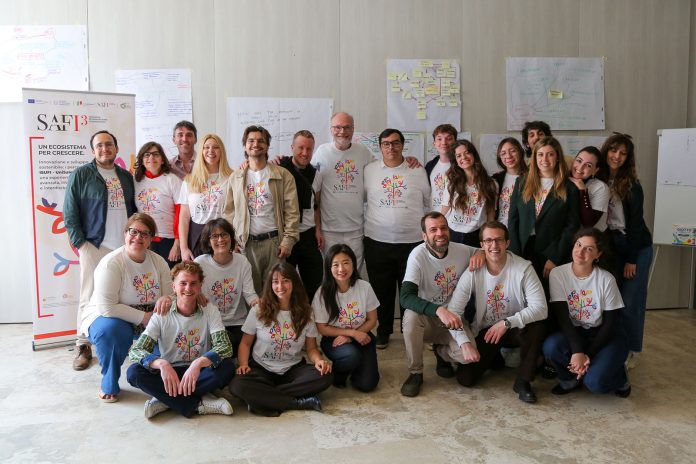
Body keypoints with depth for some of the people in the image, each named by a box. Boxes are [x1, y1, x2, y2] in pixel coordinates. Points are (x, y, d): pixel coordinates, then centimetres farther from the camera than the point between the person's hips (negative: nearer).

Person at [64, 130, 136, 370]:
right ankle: (83, 346, 11)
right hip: (94, 248, -4)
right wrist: (81, 243, -8)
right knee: (90, 297, -1)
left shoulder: (126, 177, 15)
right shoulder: (81, 175, 0)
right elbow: (70, 213, -2)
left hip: (126, 248, 4)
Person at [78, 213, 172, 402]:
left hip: (149, 321, 5)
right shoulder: (111, 263, -20)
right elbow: (107, 308, -27)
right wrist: (144, 317, -26)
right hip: (107, 318, -5)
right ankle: (109, 385, -12)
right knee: (111, 329, -38)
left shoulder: (158, 261, -2)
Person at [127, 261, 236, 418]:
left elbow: (225, 347, -19)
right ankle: (199, 404, -25)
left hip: (199, 374, 0)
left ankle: (166, 400, -22)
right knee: (134, 372, -26)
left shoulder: (210, 311, -5)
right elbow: (136, 351, -14)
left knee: (227, 367, -30)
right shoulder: (162, 315, -5)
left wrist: (199, 363, -38)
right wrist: (162, 364, -35)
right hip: (168, 372, 1)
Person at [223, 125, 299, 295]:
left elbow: (291, 211, -3)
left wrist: (288, 240, -11)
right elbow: (229, 212, 10)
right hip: (246, 243, 2)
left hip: (274, 241, -2)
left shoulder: (283, 175, 2)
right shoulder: (236, 177, 10)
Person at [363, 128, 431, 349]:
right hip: (377, 241, 1)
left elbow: (429, 203, 10)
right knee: (381, 289, 10)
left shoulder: (418, 171, 4)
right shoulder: (369, 170, 4)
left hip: (412, 241, 0)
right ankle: (383, 332, 26)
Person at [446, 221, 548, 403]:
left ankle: (523, 381, -10)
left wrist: (507, 323, -33)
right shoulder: (473, 273, -15)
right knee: (466, 378, -12)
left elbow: (541, 308, -25)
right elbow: (453, 311, -16)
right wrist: (465, 344, -28)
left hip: (516, 329, -1)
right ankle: (496, 357, 22)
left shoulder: (523, 268, -18)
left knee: (538, 327, -34)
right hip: (485, 331, 1)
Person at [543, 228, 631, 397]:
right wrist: (577, 352, -28)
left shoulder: (606, 279, -12)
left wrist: (587, 355, -19)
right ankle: (572, 378, 1)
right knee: (550, 346, -31)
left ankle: (617, 375, 10)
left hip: (603, 336, -1)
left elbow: (611, 323, -9)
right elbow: (562, 317, -15)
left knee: (594, 382, -26)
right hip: (573, 333, 2)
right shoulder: (558, 274, -10)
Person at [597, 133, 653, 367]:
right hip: (613, 247, 4)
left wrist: (631, 259, -12)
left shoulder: (632, 185, -12)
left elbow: (636, 223, -12)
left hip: (637, 248, -4)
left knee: (630, 303, -1)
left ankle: (632, 350, 15)